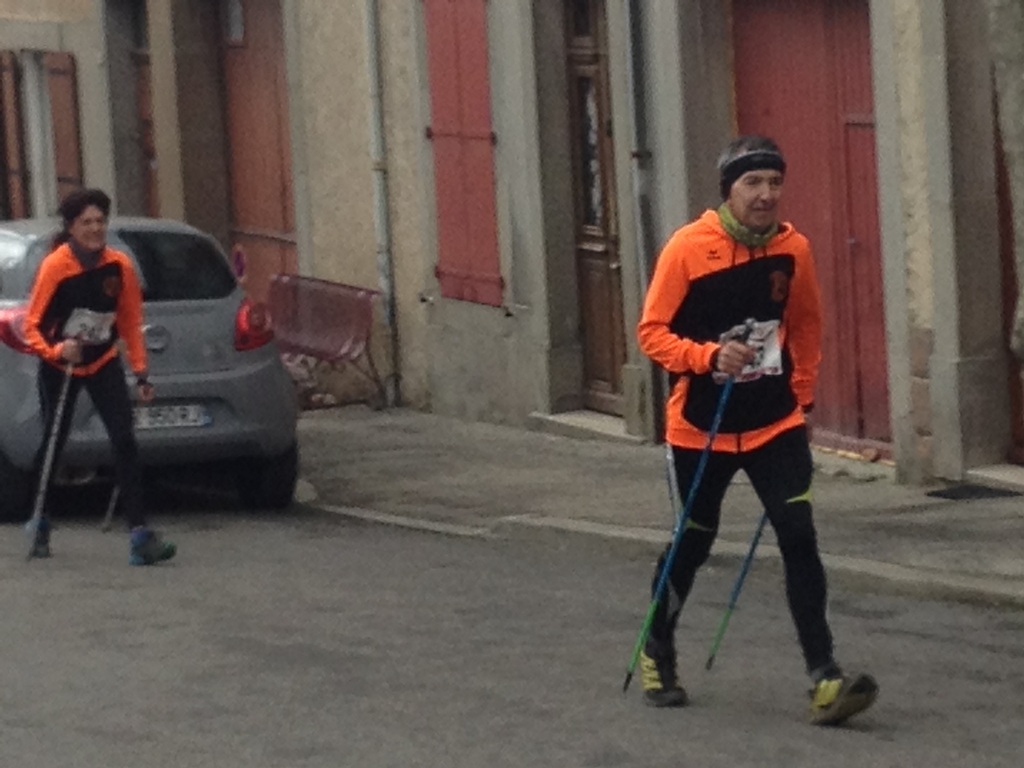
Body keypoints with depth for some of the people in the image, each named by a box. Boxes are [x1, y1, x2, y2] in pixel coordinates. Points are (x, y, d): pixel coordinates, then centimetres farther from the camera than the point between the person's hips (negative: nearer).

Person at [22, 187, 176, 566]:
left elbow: (131, 322, 2)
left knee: (125, 441, -12)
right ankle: (40, 525, 31)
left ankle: (140, 533, -17)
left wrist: (140, 373, -1)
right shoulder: (55, 266, -19)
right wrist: (56, 351, -35)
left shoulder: (120, 266, -9)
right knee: (53, 444, 8)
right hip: (60, 367, -2)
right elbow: (32, 325, -16)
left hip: (103, 363, 2)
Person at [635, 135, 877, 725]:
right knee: (693, 542, 12)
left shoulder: (793, 248, -3)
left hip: (776, 423, 2)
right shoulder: (689, 248, -14)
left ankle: (824, 676, -13)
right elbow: (653, 332, -11)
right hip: (702, 425, -2)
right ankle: (657, 653, 36)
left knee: (799, 536, -12)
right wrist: (710, 356, -26)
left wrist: (802, 396, 12)